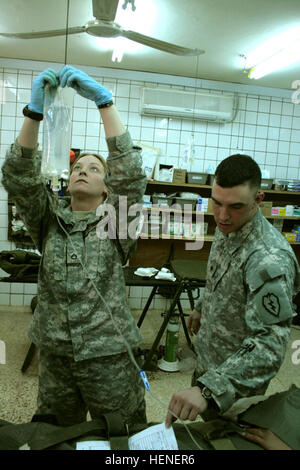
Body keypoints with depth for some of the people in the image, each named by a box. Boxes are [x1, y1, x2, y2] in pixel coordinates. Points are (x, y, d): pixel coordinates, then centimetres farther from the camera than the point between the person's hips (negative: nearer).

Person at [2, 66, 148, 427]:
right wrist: (35, 110, -22)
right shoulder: (49, 220, 3)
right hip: (54, 354, 3)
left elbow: (129, 172, -20)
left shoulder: (114, 223, -4)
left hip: (108, 355, -2)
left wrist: (103, 101, -25)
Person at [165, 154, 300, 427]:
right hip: (208, 359, 8)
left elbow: (270, 344, -39)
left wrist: (208, 388, -48)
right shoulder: (227, 229, -6)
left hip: (238, 378, -7)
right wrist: (202, 308, 23)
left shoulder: (269, 259, -35)